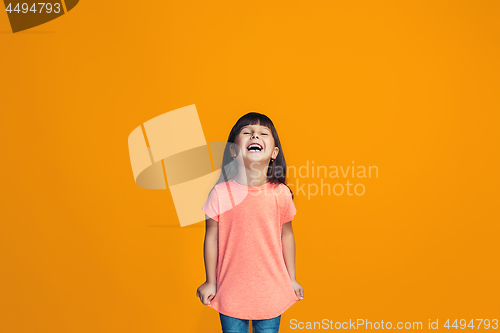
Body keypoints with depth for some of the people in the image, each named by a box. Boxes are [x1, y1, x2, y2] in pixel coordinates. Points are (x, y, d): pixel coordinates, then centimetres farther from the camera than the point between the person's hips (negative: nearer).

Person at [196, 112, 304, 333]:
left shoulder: (281, 193, -10)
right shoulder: (220, 193, -14)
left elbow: (286, 235, 2)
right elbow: (212, 237, -4)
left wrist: (292, 279, 10)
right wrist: (210, 282, 4)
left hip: (272, 291, 1)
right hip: (231, 289, -1)